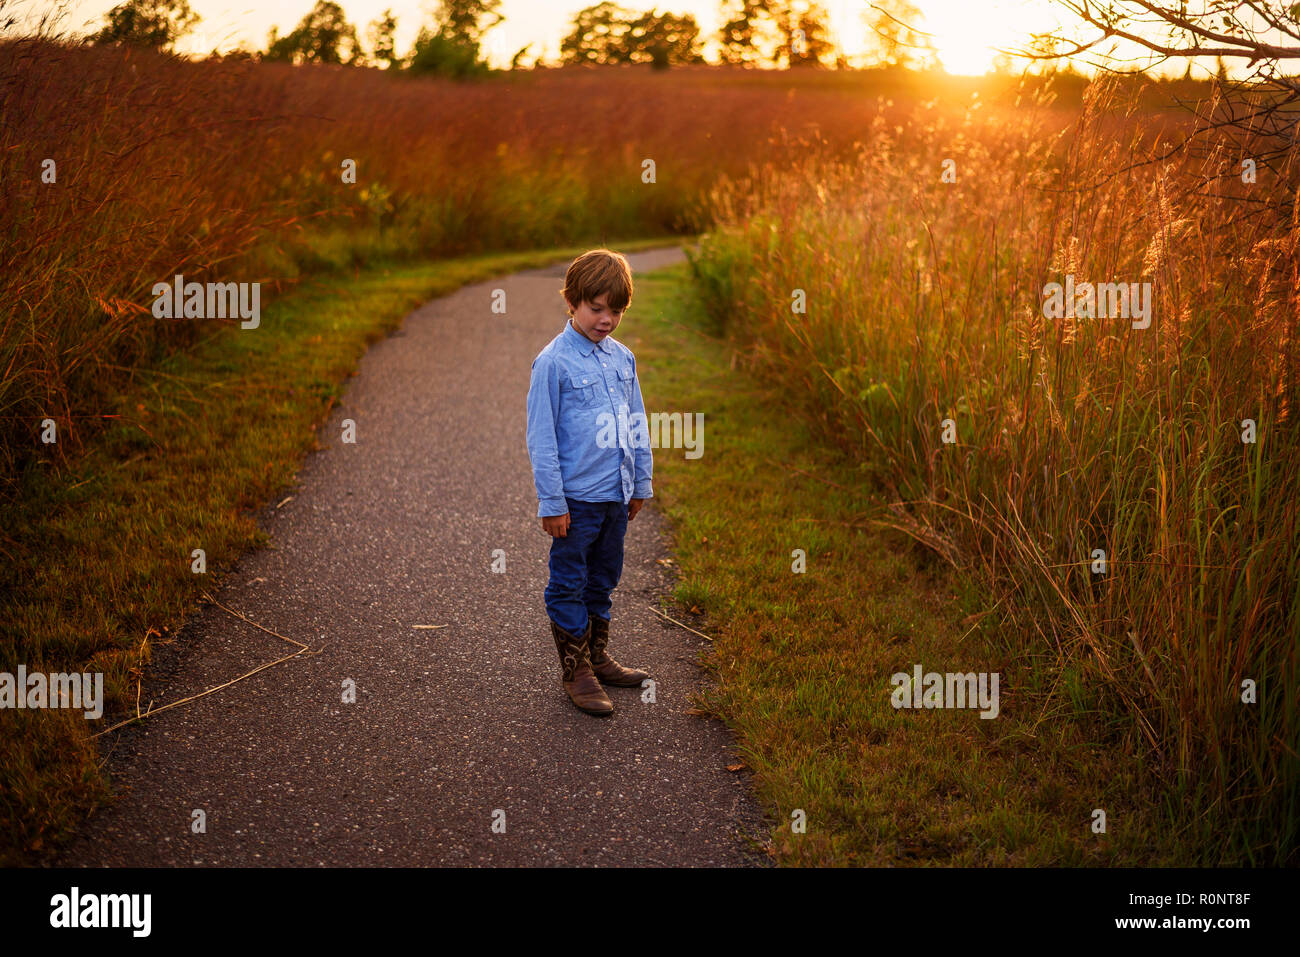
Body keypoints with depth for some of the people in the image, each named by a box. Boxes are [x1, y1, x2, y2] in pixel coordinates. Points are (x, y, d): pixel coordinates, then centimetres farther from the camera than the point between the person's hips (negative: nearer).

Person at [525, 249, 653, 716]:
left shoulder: (622, 357, 6)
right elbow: (541, 438, -11)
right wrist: (552, 501, -12)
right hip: (577, 497, -6)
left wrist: (640, 484, 15)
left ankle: (598, 657, 32)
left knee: (603, 580, 18)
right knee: (569, 585, 5)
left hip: (616, 495, 6)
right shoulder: (553, 362, -12)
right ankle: (576, 672, 15)